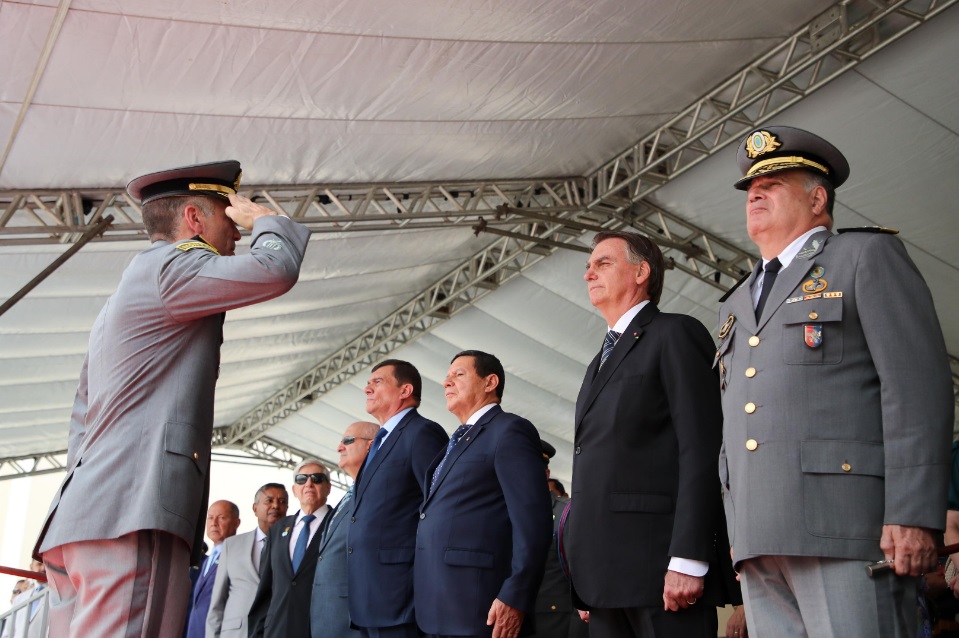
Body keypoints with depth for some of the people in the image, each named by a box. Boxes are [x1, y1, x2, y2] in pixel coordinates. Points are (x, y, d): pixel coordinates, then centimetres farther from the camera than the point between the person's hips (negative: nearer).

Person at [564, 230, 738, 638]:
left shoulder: (675, 335, 0)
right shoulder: (602, 360, 24)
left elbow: (701, 451, -11)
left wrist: (687, 559, -19)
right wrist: (587, 580, 13)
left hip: (658, 564, -7)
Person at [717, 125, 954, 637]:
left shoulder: (867, 256, 7)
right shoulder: (736, 304, 26)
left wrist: (913, 515, -15)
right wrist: (738, 537, 14)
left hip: (843, 525, -6)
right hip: (758, 538, 6)